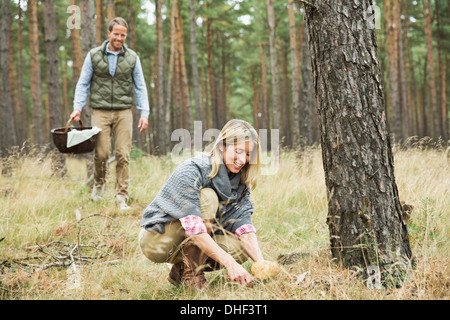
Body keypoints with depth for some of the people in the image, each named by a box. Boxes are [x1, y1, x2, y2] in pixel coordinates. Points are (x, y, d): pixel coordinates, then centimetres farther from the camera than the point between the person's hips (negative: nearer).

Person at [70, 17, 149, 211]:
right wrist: (77, 107, -4)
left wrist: (144, 113, 2)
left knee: (123, 155, -6)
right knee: (101, 153, -9)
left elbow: (140, 87, 11)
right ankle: (99, 182, 22)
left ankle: (122, 197, 0)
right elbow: (83, 84, 9)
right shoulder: (94, 56, 6)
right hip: (100, 111, -1)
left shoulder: (132, 58, 8)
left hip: (123, 112, 1)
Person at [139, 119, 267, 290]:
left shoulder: (240, 182, -3)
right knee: (207, 197, -28)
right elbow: (193, 228, -34)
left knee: (242, 249, -15)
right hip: (156, 240, -7)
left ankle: (181, 270, 4)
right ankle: (191, 274, -21)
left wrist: (261, 263, -29)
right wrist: (229, 263, -41)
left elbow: (244, 227, -12)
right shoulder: (191, 170, -25)